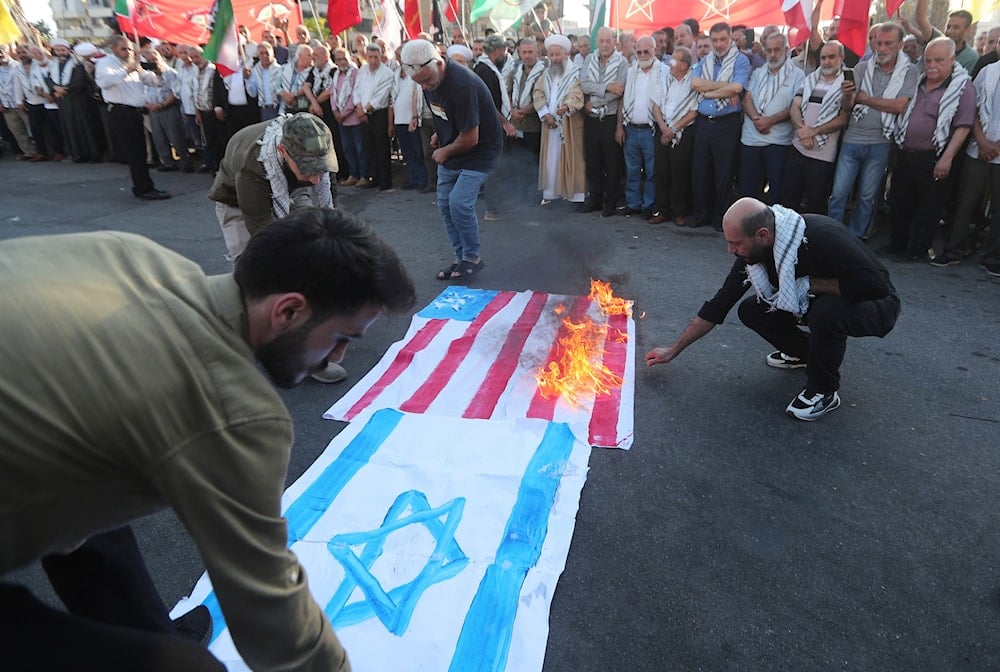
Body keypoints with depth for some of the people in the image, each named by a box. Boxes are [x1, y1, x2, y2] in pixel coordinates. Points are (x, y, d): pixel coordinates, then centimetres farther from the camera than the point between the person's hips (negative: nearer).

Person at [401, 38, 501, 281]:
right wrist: (439, 134, 5)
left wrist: (444, 152, -9)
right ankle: (461, 258, 17)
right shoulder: (428, 79, -4)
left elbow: (470, 139, -24)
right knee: (445, 204, 5)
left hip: (479, 151, -8)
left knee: (459, 202, -19)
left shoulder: (463, 85, -30)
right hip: (450, 150, 8)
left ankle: (472, 258, 0)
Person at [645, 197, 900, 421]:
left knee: (827, 311, -38)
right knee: (751, 311, -11)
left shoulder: (821, 237, -36)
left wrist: (809, 284, -28)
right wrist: (673, 351, -8)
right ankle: (805, 352, 16)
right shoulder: (752, 251, -15)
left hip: (877, 304, -6)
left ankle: (824, 391, -11)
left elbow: (875, 285, -34)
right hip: (820, 301, 6)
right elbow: (719, 304, -9)